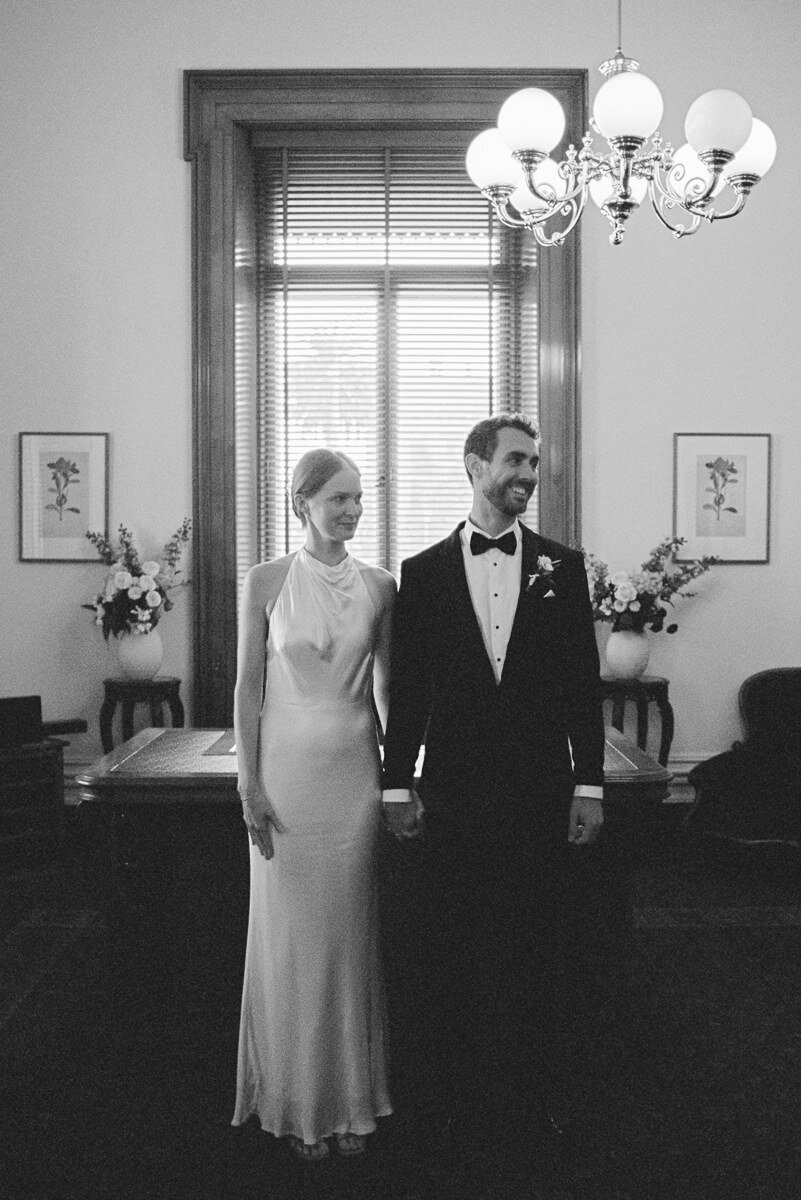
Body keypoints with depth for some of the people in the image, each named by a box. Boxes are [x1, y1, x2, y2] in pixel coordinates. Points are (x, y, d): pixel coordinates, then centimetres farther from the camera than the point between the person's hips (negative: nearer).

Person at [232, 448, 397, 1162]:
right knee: (290, 930, 6)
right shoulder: (267, 581, -3)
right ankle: (297, 1103, 23)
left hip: (355, 768, 2)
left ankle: (350, 1099, 25)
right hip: (288, 765, -2)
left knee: (350, 928, 10)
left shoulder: (378, 586, 3)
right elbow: (248, 688, -2)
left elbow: (385, 682, 10)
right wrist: (250, 782, -7)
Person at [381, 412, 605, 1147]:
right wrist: (397, 784, 1)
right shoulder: (424, 571, 3)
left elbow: (583, 682, 4)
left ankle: (530, 1093, 25)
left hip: (542, 791, 1)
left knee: (535, 948, 8)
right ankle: (462, 1095, 23)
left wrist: (589, 784, 1)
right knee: (454, 949, 7)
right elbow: (407, 687, 4)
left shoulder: (561, 567, 5)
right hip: (455, 792, 0)